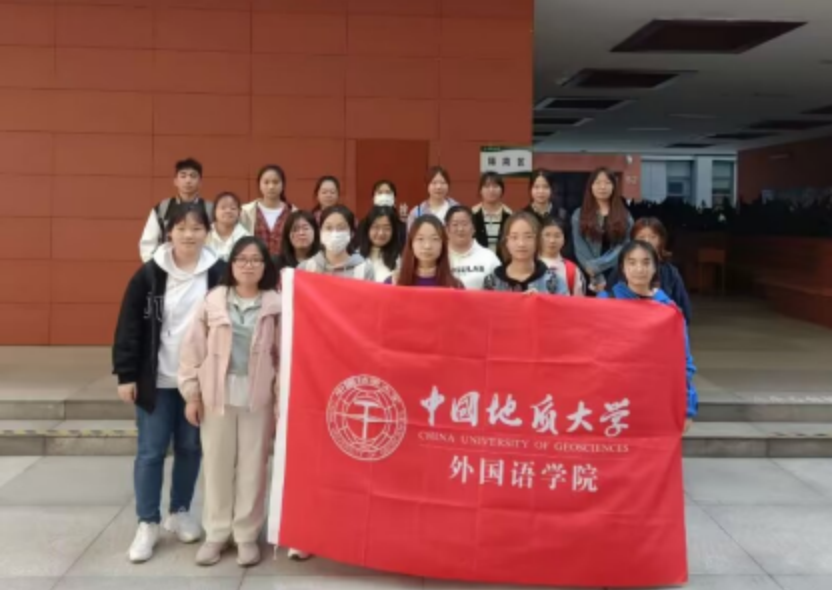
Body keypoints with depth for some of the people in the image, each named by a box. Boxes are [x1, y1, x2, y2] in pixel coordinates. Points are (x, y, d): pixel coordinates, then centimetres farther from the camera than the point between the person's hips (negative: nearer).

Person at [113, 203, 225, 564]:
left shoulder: (219, 273, -5)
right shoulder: (150, 274, -5)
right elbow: (130, 326, -3)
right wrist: (126, 374, -6)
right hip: (157, 379, -1)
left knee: (191, 448, 12)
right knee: (151, 451, 4)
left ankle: (180, 513, 30)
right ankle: (147, 523, 16)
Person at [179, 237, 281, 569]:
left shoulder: (275, 305, -1)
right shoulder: (213, 301, 1)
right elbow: (193, 349, 2)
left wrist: (281, 399, -5)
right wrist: (191, 393, -1)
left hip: (258, 398, -1)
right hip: (217, 396, 1)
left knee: (253, 467, 6)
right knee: (217, 466, 9)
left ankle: (247, 535, 19)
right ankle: (217, 533, 21)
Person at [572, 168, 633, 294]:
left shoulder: (625, 216, 10)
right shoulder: (579, 215, 6)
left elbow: (625, 247, -2)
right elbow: (581, 250, -2)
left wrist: (597, 265, -15)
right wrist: (597, 278, -12)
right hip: (590, 277, -1)